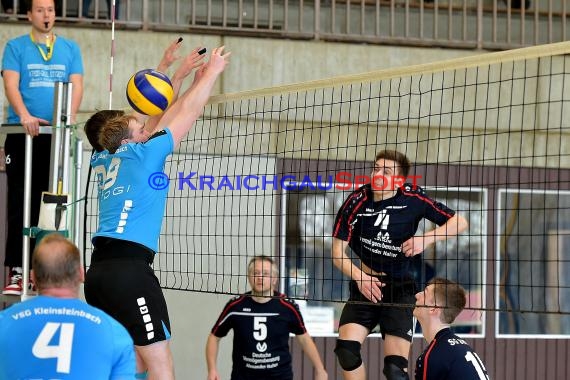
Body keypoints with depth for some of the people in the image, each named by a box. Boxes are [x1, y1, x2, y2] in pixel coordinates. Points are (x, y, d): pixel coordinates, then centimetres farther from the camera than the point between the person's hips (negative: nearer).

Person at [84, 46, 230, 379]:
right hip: (130, 268, -8)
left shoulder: (105, 162, 19)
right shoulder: (144, 155, 0)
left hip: (99, 270, 9)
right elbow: (190, 112, 9)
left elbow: (162, 125, 30)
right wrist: (213, 70, 22)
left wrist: (196, 83, 35)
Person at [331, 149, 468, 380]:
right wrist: (359, 276, -20)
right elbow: (338, 251, -4)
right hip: (364, 285, 1)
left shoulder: (413, 198, -10)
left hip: (399, 289, -1)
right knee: (346, 347, -19)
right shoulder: (357, 201, -9)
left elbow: (459, 222, -3)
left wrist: (427, 239, -19)